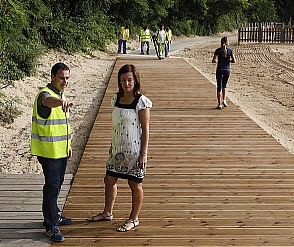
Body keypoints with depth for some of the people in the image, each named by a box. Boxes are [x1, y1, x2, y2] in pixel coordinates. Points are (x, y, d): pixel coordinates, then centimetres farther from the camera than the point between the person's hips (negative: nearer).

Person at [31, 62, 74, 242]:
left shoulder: (61, 95, 12)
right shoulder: (46, 94, -17)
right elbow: (48, 101, -44)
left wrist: (68, 145, 21)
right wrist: (60, 102, -66)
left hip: (61, 150, 9)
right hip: (49, 151, -9)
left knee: (57, 184, 19)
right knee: (52, 186, -5)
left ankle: (54, 215, 34)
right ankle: (51, 226, 4)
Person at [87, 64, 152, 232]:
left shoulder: (141, 101, -14)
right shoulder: (117, 99, 6)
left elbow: (145, 129, -14)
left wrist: (143, 154, -16)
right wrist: (112, 146, 17)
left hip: (134, 150, -7)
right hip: (118, 149, 7)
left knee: (135, 184, 6)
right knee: (109, 180, 15)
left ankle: (134, 219, 22)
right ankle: (107, 213, 34)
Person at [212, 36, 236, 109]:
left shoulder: (218, 50, -5)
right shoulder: (230, 50, -3)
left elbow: (213, 61, -9)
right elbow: (234, 61, -7)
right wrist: (228, 61, 10)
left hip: (219, 70, -1)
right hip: (227, 70, 1)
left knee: (219, 87, 5)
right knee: (224, 85, 23)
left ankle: (219, 104, 2)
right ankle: (224, 100, 10)